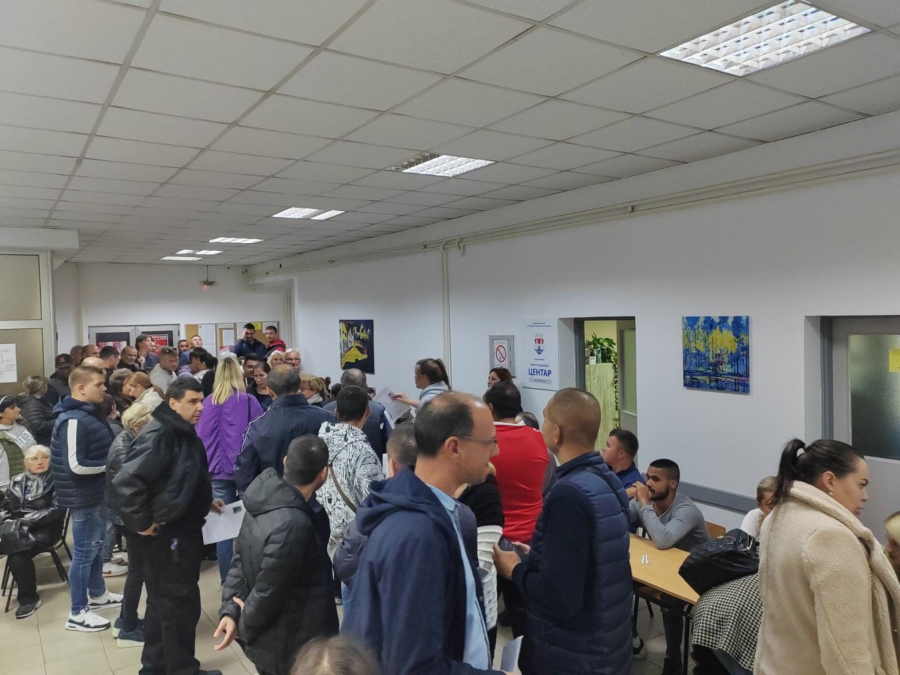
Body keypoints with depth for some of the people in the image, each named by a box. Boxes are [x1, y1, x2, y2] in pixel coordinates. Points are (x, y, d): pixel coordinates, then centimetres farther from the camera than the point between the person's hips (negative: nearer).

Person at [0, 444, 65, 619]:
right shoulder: (17, 481, 13)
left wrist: (27, 520, -19)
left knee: (17, 557, -28)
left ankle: (29, 598, -7)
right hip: (16, 528, 5)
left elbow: (57, 509, -13)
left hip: (41, 530, -5)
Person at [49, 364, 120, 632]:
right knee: (84, 552, 1)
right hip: (84, 498, -10)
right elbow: (76, 465, -27)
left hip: (97, 494, 10)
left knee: (96, 546, 21)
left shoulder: (88, 414, 8)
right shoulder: (73, 420, -23)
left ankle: (97, 594, 38)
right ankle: (77, 613, 14)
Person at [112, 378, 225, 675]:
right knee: (182, 602, 3)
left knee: (163, 600, 21)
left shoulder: (184, 433, 9)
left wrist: (204, 502, 11)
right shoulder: (159, 435, -22)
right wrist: (141, 523, -22)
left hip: (183, 529, 10)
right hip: (166, 533, -10)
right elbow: (126, 480, -30)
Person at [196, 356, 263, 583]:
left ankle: (227, 579, 15)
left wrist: (207, 464, 13)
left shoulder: (208, 403, 0)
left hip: (218, 470, 2)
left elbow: (199, 437, 5)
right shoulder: (249, 401, -6)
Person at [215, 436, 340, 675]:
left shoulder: (268, 499, -5)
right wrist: (244, 626, -8)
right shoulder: (293, 525, -34)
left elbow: (241, 559, 3)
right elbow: (268, 590, -25)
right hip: (287, 647, -8)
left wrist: (231, 609, -2)